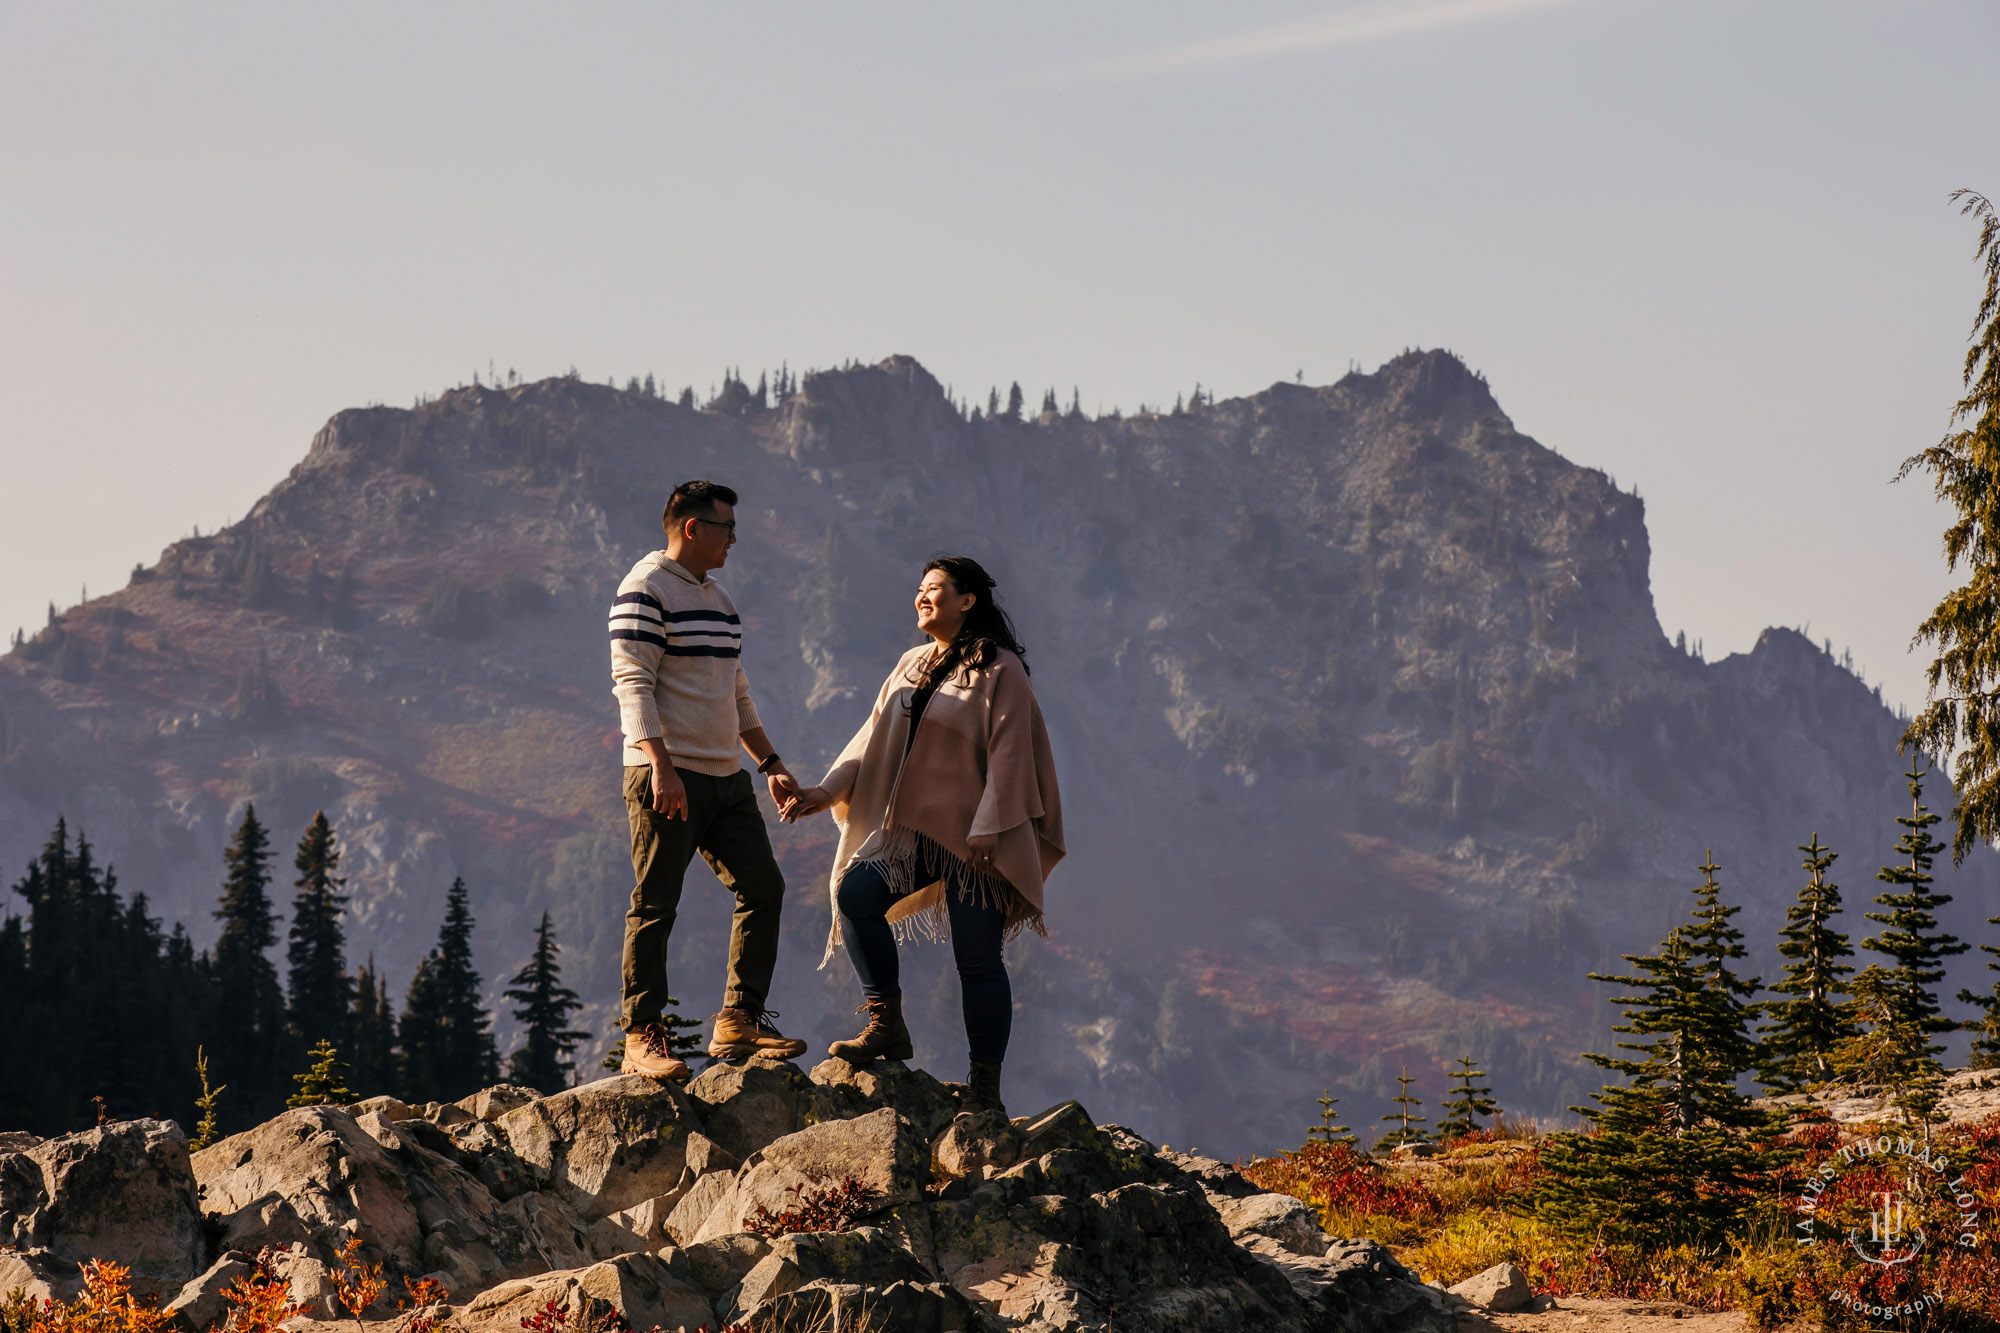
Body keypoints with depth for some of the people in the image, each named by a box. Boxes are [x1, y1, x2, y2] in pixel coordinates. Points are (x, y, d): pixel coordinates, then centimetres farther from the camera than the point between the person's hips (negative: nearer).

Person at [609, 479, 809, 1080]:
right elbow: (633, 683, -16)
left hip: (725, 780, 8)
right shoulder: (645, 590, -8)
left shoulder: (717, 598, 19)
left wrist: (771, 762, 23)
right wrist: (661, 765, -26)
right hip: (666, 779, -8)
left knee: (763, 886, 3)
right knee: (655, 907, -6)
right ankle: (642, 1038, -3)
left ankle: (738, 1022, 9)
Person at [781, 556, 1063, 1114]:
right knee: (855, 895, -16)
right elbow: (874, 737, 16)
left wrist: (987, 832, -18)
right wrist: (827, 791, 3)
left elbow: (1008, 754, -11)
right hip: (910, 827, 7)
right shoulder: (911, 666, 15)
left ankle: (984, 1088, 2)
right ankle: (887, 1025, -6)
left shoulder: (999, 671, -6)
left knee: (977, 957, -5)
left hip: (973, 839, -6)